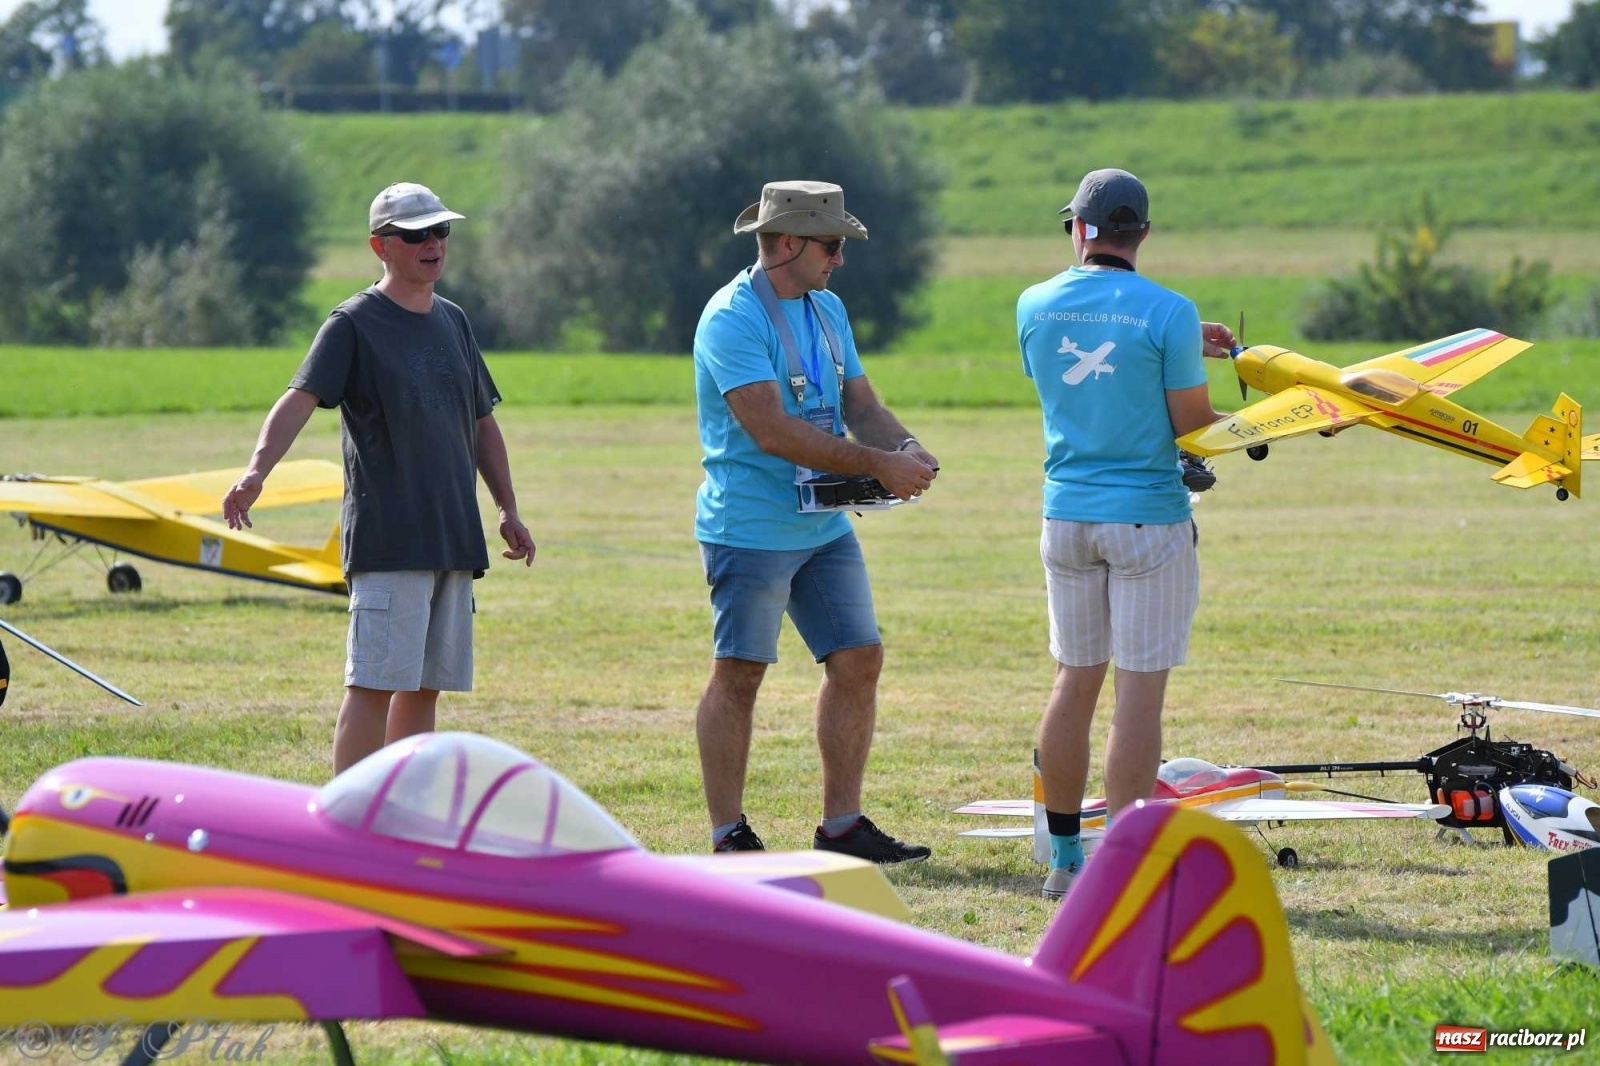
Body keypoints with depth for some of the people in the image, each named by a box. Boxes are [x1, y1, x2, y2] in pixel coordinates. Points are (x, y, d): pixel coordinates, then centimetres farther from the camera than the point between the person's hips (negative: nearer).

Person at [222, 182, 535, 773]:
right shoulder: (354, 323, -4)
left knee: (424, 686, 8)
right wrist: (257, 470, -33)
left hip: (454, 539, 7)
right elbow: (299, 398, -17)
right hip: (386, 540, -7)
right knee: (374, 683, -12)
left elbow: (483, 424, 25)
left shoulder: (453, 322, 16)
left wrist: (508, 509, 19)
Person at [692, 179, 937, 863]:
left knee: (858, 660, 4)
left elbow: (860, 404, 16)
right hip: (750, 528, -8)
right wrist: (877, 465, -22)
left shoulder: (827, 310, 14)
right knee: (739, 675, -2)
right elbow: (772, 429, -23)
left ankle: (842, 826, 11)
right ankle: (728, 837, 5)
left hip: (825, 525, 8)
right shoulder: (733, 318, -15)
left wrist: (907, 449, -7)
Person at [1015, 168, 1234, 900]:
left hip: (1066, 514, 5)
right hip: (1148, 517, -5)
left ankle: (1065, 859, 16)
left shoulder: (1035, 306, 2)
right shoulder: (1168, 314, -11)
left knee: (1075, 681, 12)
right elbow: (1191, 425, -8)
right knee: (1140, 688, -2)